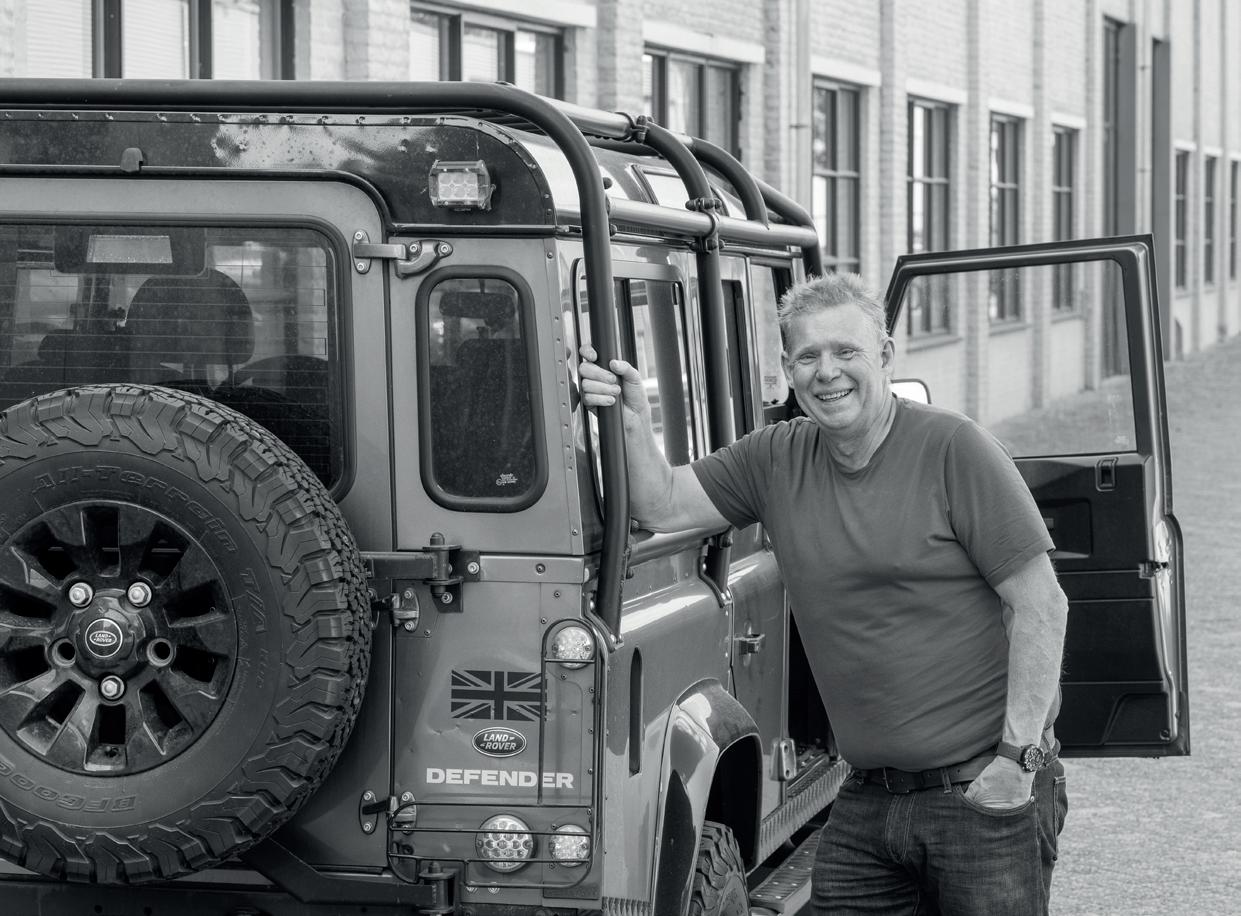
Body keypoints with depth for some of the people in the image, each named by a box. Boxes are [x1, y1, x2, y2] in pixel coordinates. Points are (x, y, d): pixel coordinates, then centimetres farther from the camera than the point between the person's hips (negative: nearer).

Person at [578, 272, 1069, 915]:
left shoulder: (951, 447, -8)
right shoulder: (776, 459, 8)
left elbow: (1041, 606, -10)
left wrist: (1018, 755, -15)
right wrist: (630, 420, -14)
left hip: (987, 792, -5)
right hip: (866, 803, 5)